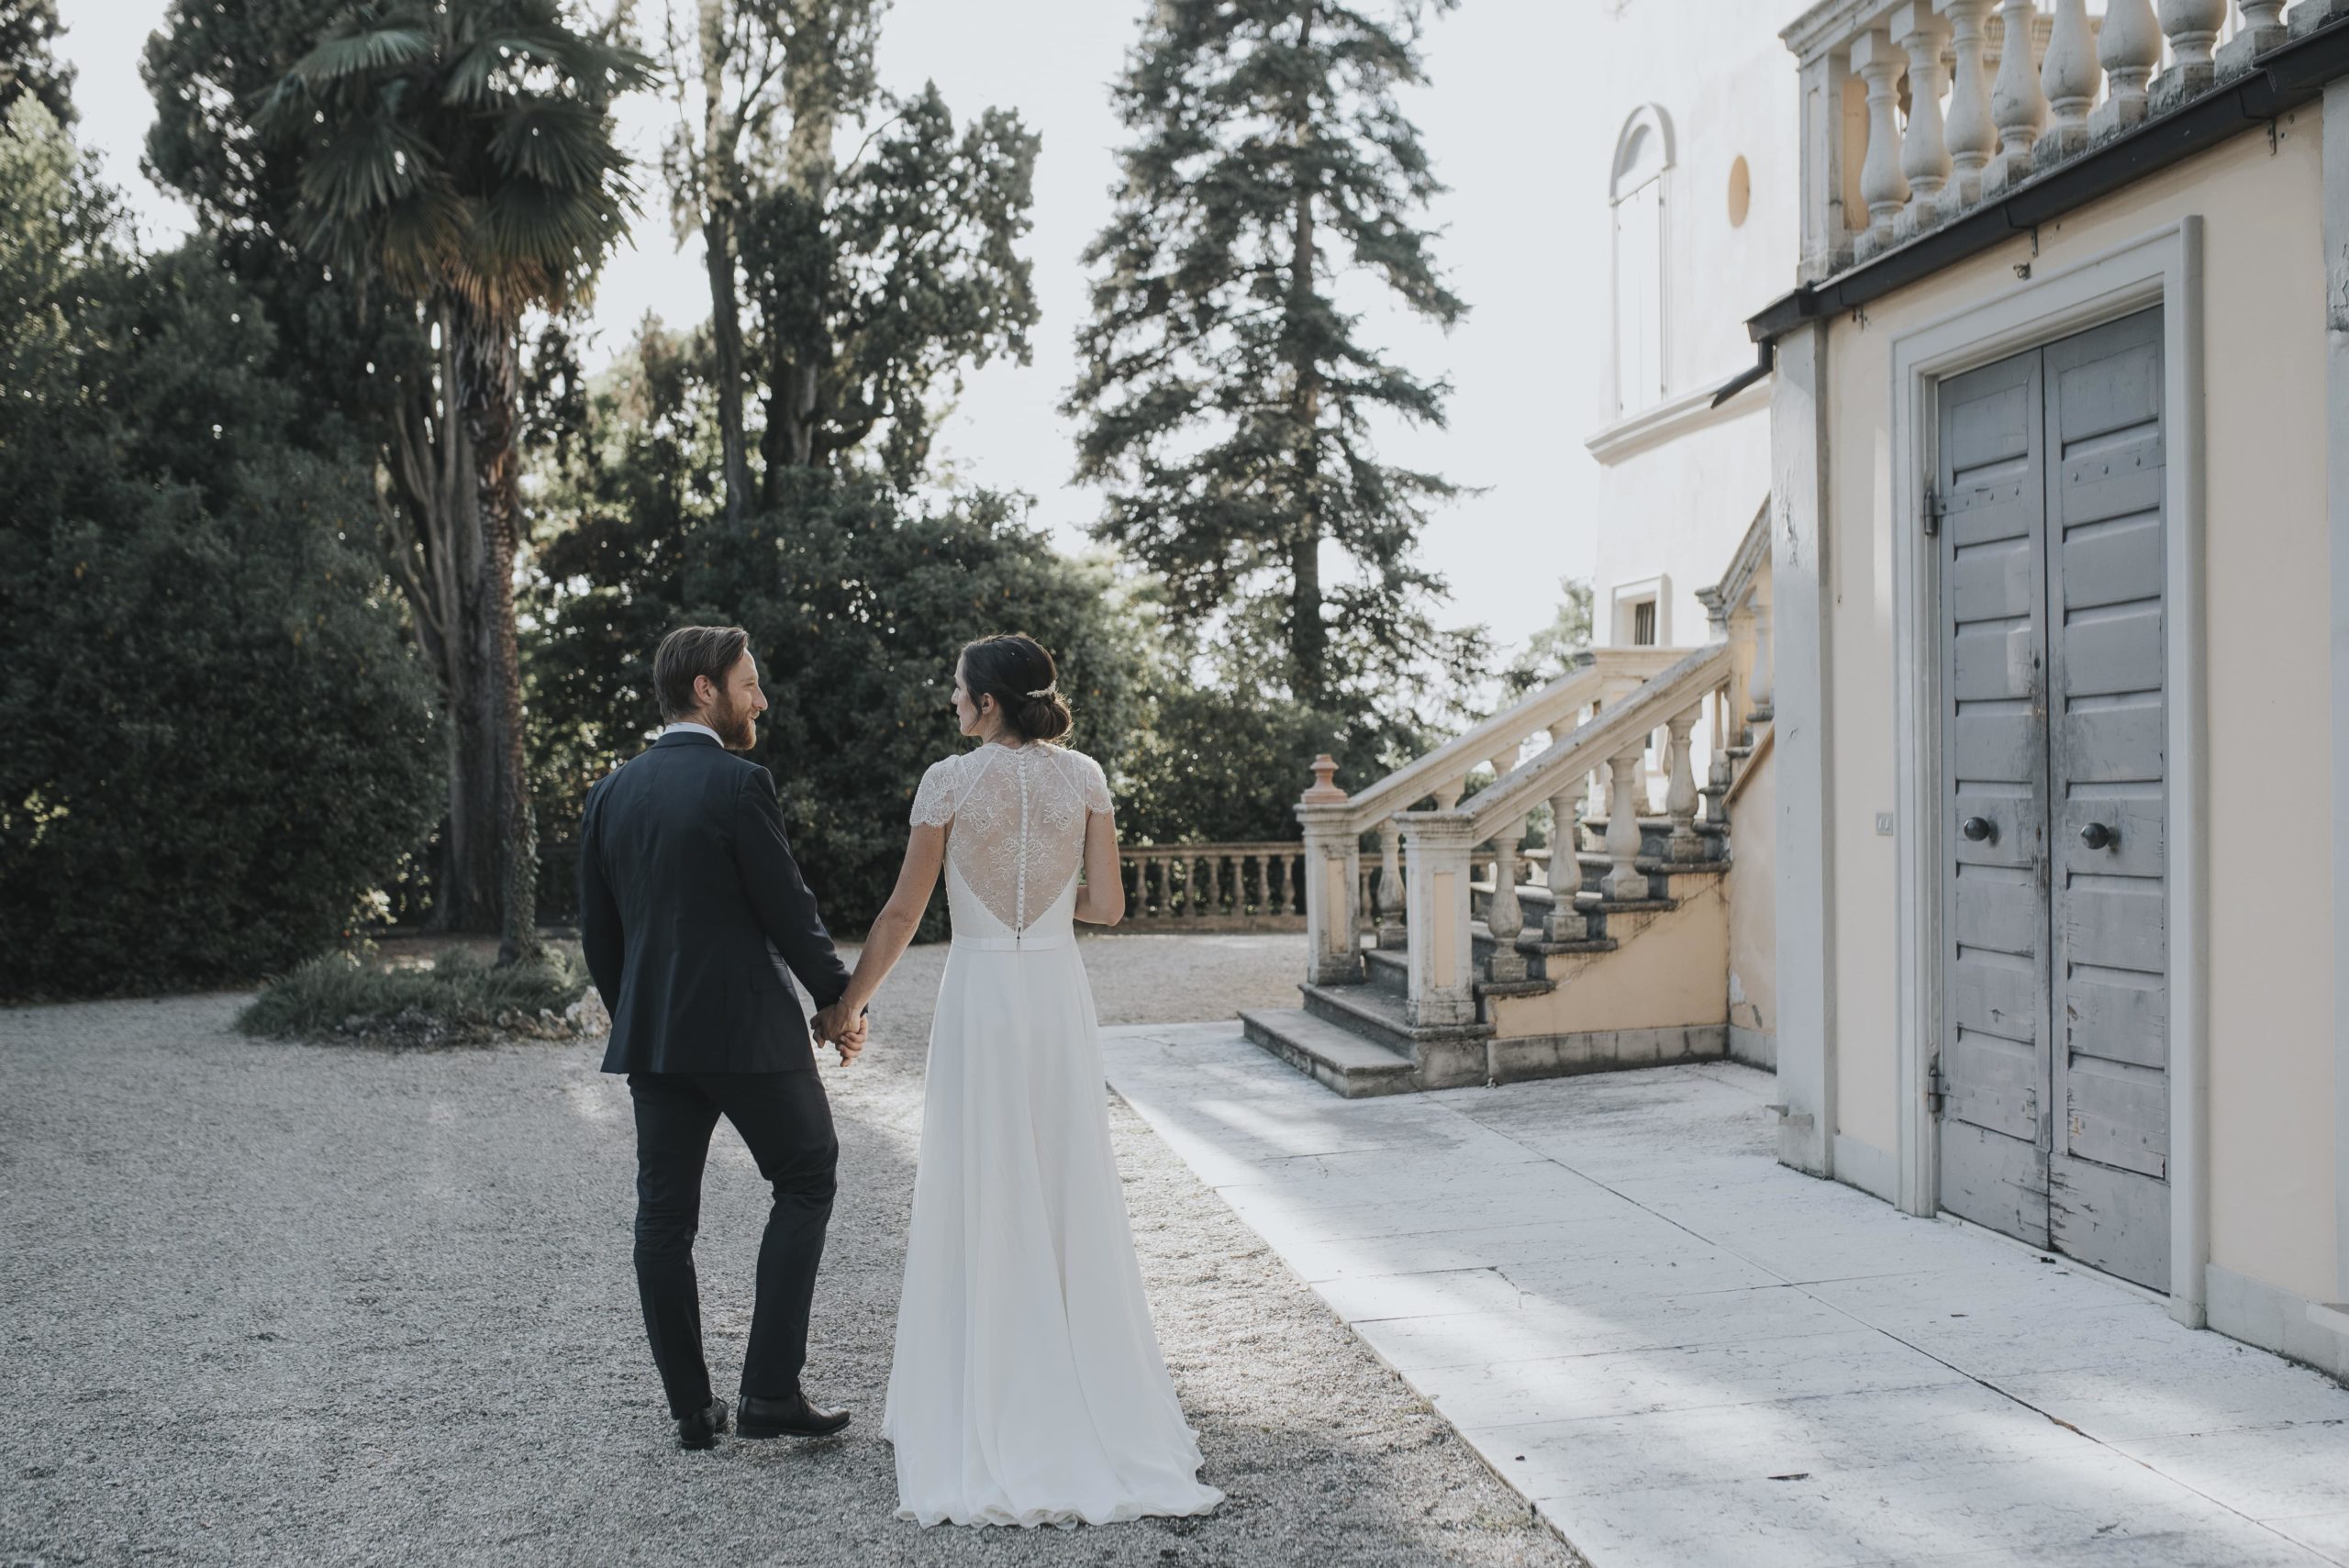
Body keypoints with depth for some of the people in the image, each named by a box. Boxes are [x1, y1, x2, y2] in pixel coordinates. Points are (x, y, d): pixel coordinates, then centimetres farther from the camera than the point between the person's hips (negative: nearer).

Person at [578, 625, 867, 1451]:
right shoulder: (738, 783, -12)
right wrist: (841, 1000, 1)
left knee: (664, 1215, 9)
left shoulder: (611, 791, 7)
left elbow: (598, 932, 11)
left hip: (650, 1035, 6)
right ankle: (771, 1390, 4)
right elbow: (789, 910, -12)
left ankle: (692, 1407, 15)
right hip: (748, 1030, -6)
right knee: (805, 1181, 9)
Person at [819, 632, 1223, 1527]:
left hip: (980, 995, -3)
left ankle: (989, 1403, 13)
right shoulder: (1084, 777, 0)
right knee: (1068, 1191, 12)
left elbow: (903, 913, -4)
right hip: (1059, 995, 3)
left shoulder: (950, 781, -8)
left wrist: (848, 1005, 6)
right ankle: (1086, 1381, 19)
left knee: (982, 1194, 6)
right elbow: (1107, 904, 0)